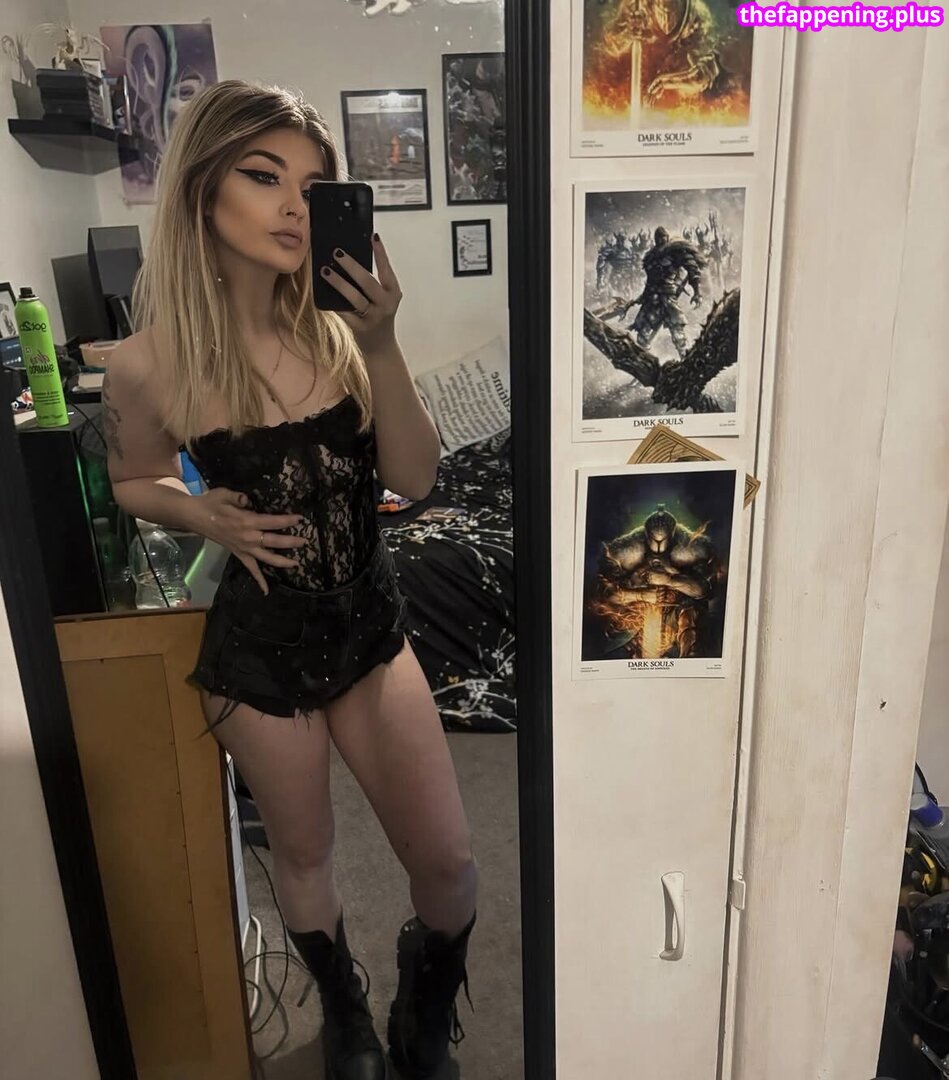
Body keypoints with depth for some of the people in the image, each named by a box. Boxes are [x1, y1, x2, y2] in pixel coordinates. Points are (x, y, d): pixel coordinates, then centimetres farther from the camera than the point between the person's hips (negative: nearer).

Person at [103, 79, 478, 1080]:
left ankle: (429, 993, 44)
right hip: (258, 645, -1)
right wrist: (207, 515, -16)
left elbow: (414, 478, -12)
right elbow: (134, 482, 5)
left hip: (370, 625, 2)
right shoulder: (152, 363, -14)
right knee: (304, 857, 20)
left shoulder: (336, 323, -10)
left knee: (447, 863, 7)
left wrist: (381, 346, -25)